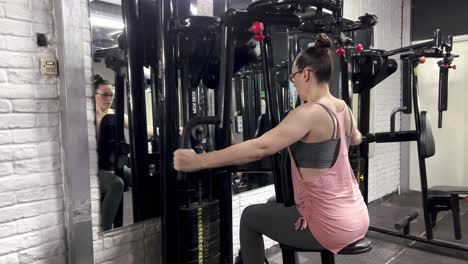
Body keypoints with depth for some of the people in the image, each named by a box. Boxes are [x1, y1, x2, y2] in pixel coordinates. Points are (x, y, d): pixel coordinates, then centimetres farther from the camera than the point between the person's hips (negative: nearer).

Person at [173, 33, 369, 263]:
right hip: (358, 219, 8)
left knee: (250, 217, 11)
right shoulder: (343, 108, 5)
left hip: (332, 226, -8)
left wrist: (198, 161, -26)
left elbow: (260, 148, -28)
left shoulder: (310, 113, -20)